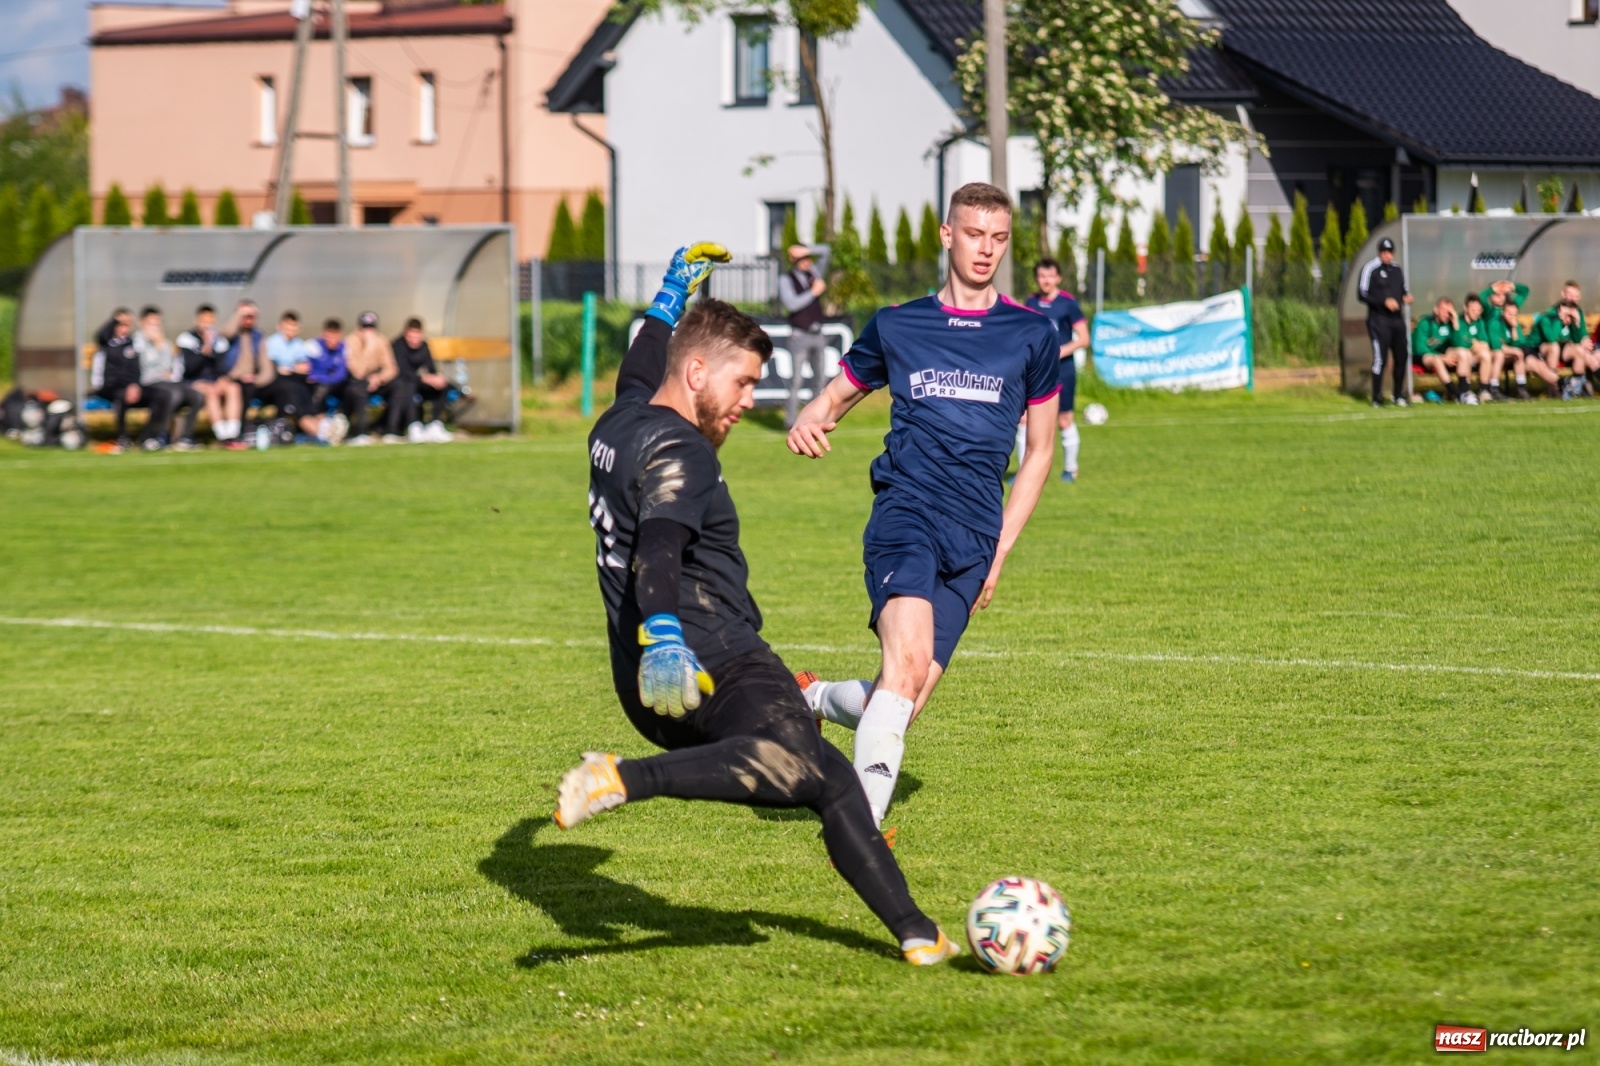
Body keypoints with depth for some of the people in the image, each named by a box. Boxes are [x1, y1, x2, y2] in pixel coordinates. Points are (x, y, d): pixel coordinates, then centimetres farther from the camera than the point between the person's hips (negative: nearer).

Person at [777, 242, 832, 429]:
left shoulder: (813, 274, 12)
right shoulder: (786, 280, -3)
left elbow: (824, 251, 9)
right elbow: (791, 304, -17)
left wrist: (806, 251, -6)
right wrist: (813, 292, -14)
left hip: (817, 336, 6)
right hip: (800, 336, -6)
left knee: (820, 377, 5)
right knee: (796, 378, -9)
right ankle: (790, 419, -9)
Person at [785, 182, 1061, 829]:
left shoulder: (1032, 336, 12)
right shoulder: (897, 326, 12)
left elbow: (1039, 450, 17)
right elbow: (837, 395, 22)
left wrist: (1000, 551, 10)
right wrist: (809, 421, -4)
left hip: (974, 536, 2)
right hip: (906, 512, -2)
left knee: (904, 703, -4)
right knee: (908, 661, -27)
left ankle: (811, 700, 29)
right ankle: (864, 822, -24)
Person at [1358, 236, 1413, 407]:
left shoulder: (1397, 269, 14)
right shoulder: (1370, 268, -6)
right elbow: (1363, 295, -10)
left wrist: (1405, 297, 1)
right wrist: (1384, 302, -18)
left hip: (1397, 318, 7)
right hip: (1378, 319, -7)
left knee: (1401, 358, 7)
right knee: (1380, 358, -10)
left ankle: (1399, 396, 19)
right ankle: (1377, 399, -3)